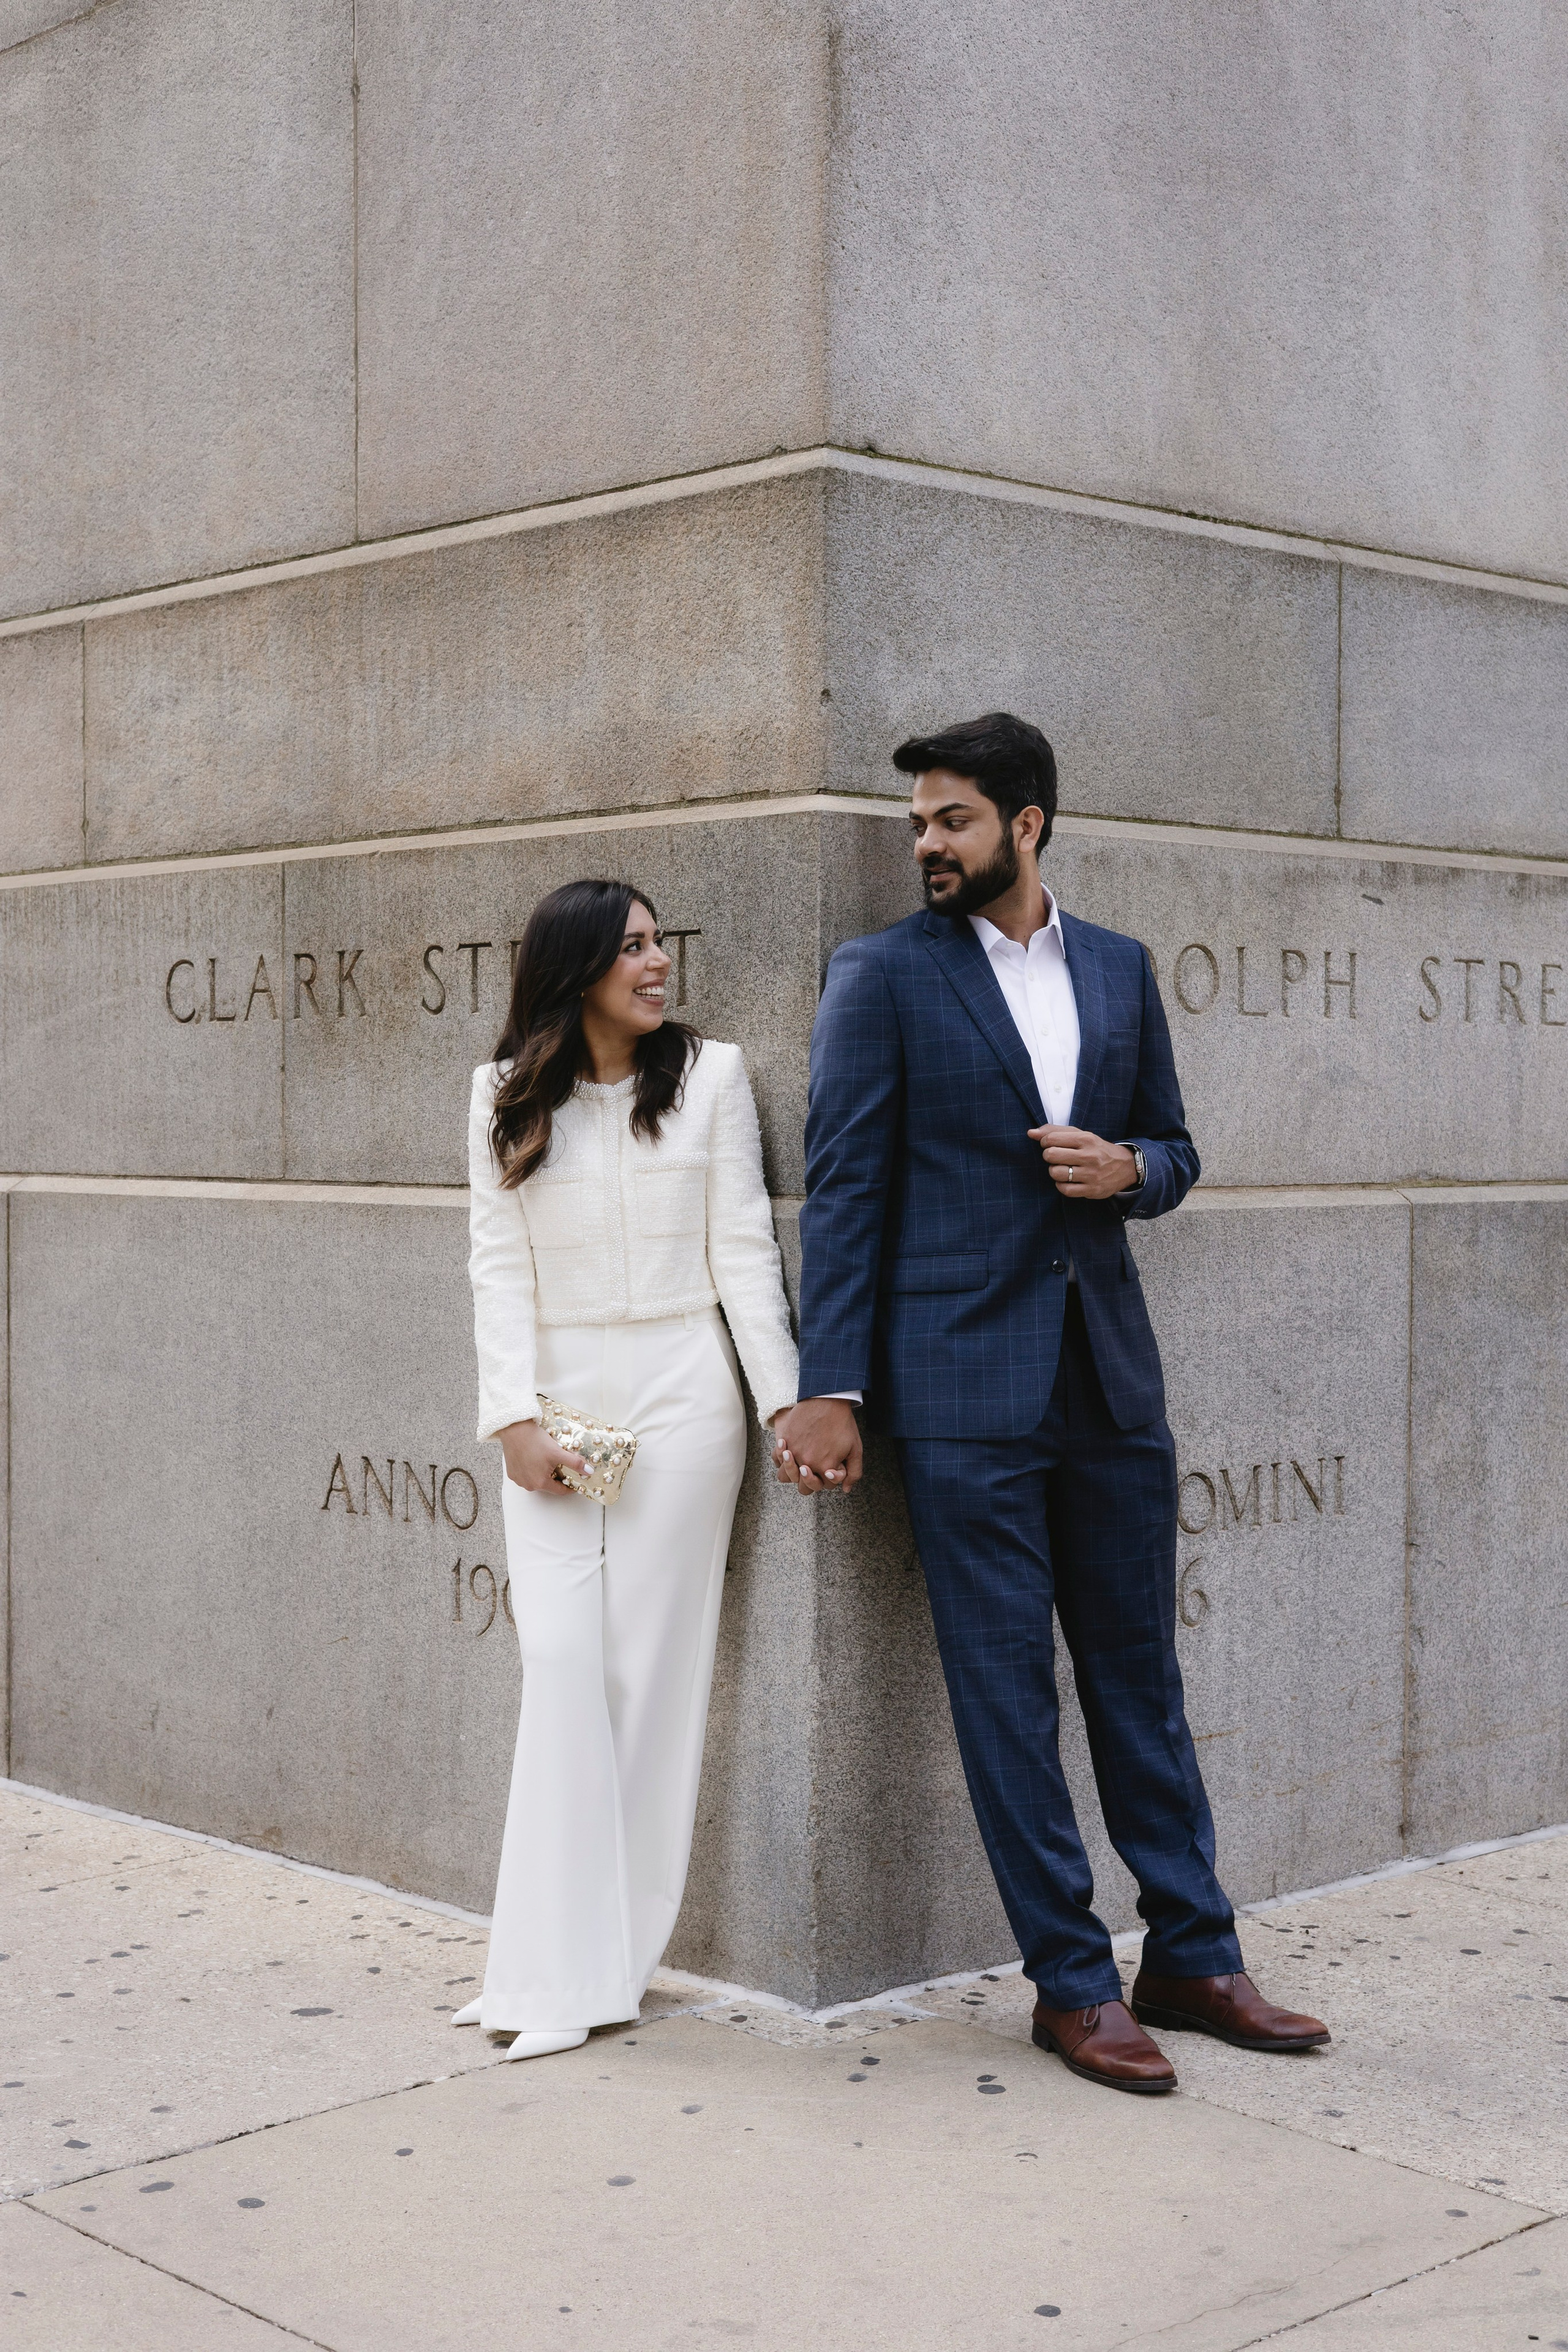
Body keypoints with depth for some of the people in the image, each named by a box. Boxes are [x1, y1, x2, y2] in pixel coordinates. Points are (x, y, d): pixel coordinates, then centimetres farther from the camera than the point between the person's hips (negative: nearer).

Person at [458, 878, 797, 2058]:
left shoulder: (710, 1074, 4)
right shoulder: (507, 1096, 7)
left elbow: (744, 1246, 2)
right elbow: (500, 1264, 3)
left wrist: (787, 1396, -5)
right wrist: (518, 1418, -8)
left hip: (679, 1397, -1)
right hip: (555, 1405, 1)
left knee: (652, 1667, 0)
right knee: (562, 1663, -5)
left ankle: (605, 1961, 8)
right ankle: (571, 1965, 1)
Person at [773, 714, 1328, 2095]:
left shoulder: (1120, 969, 11)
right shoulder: (884, 975, 0)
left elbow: (1174, 1151, 18)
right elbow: (842, 1189, -3)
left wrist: (1126, 1168, -6)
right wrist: (831, 1387, -8)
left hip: (1109, 1376, 4)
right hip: (964, 1386, -4)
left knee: (1140, 1673, 11)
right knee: (1006, 1688, 1)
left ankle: (1192, 1956, 22)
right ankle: (1071, 1982, 11)